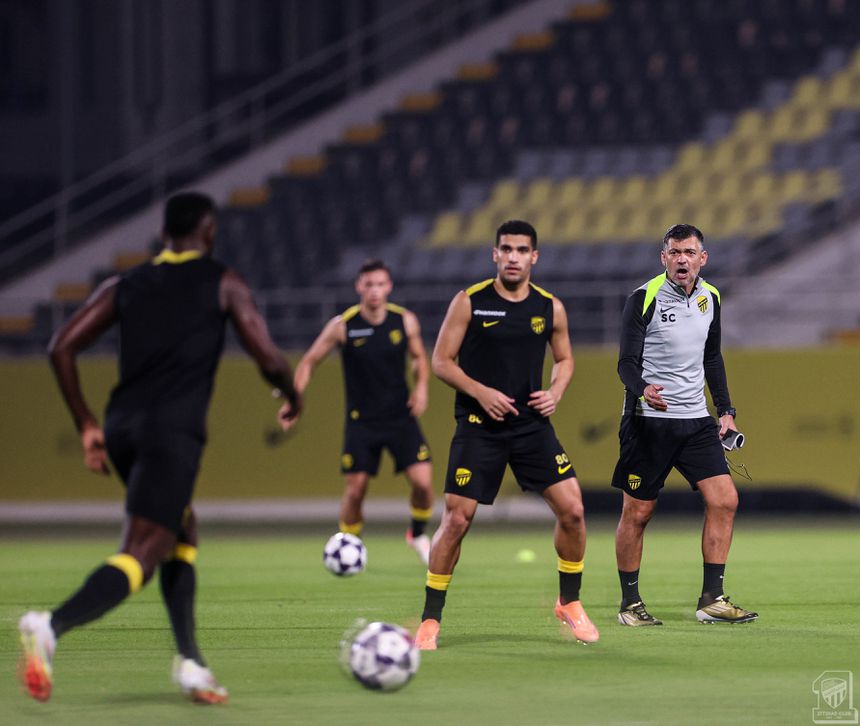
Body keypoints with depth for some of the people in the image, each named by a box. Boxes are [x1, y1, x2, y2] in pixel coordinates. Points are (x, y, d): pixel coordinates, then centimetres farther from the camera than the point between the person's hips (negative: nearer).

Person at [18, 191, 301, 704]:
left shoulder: (125, 286, 19)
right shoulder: (223, 283, 7)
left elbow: (62, 347, 11)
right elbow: (269, 359, 1)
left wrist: (86, 422, 17)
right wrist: (292, 395, 23)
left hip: (122, 429, 6)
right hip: (173, 431, -6)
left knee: (182, 533, 25)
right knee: (140, 558, -13)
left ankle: (191, 661, 15)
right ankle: (53, 627, -39)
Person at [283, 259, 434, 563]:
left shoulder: (405, 321, -3)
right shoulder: (342, 326, -8)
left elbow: (419, 357, 14)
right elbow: (309, 362, 3)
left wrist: (421, 386, -4)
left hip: (401, 416, 1)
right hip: (361, 421, -1)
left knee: (423, 482, -11)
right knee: (355, 488, -4)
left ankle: (418, 535, 17)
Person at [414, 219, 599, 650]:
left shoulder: (550, 308, 5)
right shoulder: (469, 302, -5)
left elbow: (564, 359, 19)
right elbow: (441, 361, -2)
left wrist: (556, 392, -1)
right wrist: (481, 392, -16)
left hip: (532, 424, 3)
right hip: (478, 426, -3)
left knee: (572, 510, -6)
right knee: (456, 519, -8)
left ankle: (570, 604, 15)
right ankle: (429, 621, 4)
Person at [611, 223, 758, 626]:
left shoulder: (710, 298, 9)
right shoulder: (644, 299, -9)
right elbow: (627, 361, -13)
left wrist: (725, 409, 15)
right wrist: (643, 389, -33)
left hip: (696, 420, 5)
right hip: (649, 421, -5)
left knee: (724, 500, -7)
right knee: (637, 512, 0)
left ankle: (712, 599, -3)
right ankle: (629, 603, 14)